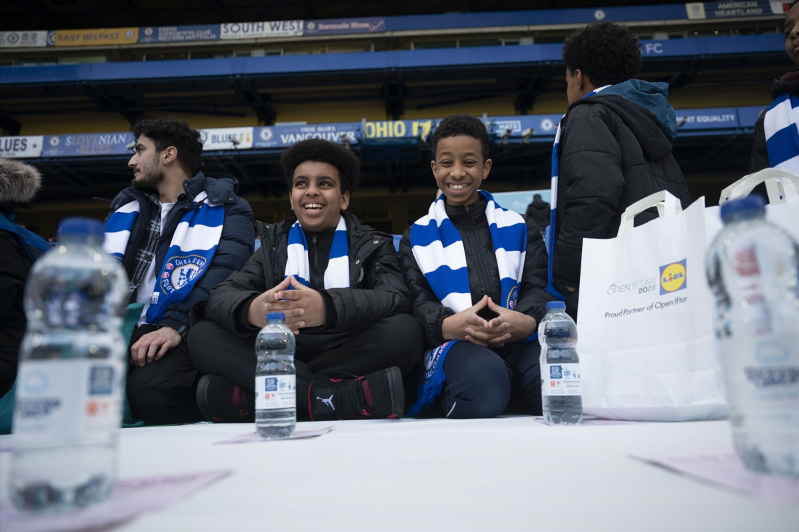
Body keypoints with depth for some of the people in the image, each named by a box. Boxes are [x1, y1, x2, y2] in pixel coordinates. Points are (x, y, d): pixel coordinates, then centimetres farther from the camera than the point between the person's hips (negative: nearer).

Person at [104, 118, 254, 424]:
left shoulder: (225, 209, 6)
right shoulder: (128, 206, 26)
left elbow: (222, 277, -11)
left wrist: (176, 326, -26)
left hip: (183, 335, -5)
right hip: (122, 330, 5)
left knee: (151, 388, -35)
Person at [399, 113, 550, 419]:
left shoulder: (520, 228, 25)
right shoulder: (417, 238, 20)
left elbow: (538, 287, 12)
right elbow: (415, 301, 6)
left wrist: (525, 321, -14)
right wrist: (449, 325, -19)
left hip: (520, 342, 2)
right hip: (453, 347, -1)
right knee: (483, 374, -40)